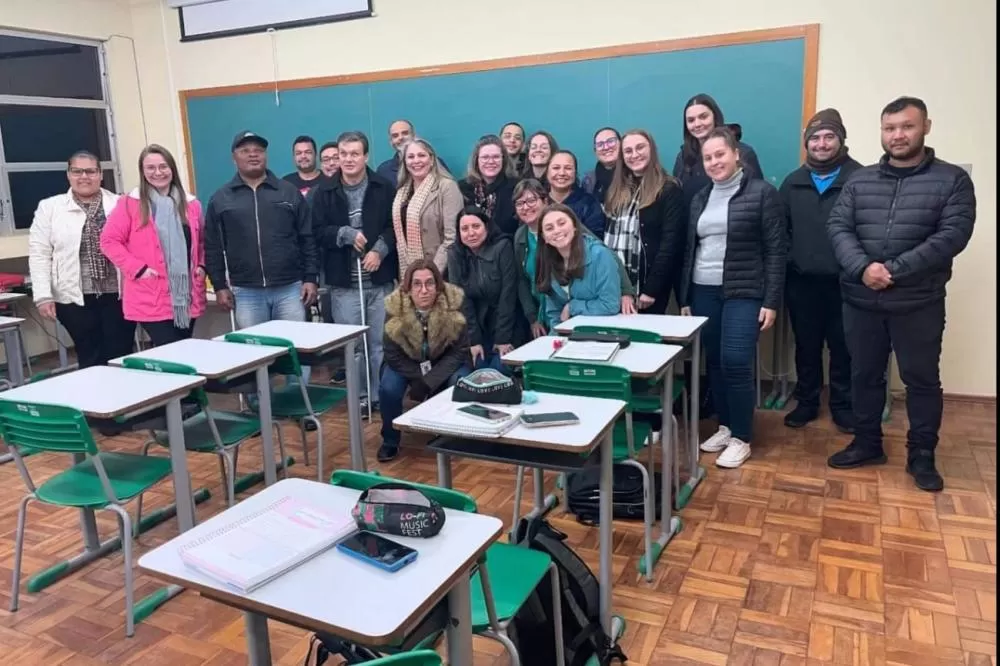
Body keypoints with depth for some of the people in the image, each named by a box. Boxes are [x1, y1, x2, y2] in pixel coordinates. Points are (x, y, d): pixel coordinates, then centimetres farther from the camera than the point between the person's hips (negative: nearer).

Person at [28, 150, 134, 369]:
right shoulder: (49, 207, 7)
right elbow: (39, 254, 4)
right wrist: (43, 295, -4)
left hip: (119, 294, 0)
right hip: (75, 298, 0)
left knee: (121, 357, 5)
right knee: (90, 359, 5)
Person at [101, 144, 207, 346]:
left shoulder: (191, 204, 10)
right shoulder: (130, 204, -2)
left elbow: (201, 241, 22)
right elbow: (109, 241, -2)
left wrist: (201, 265, 5)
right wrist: (138, 268, -11)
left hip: (188, 297, 5)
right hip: (152, 299, -4)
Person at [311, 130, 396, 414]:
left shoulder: (384, 188, 2)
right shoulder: (325, 192, 5)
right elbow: (317, 232, 0)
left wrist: (380, 249, -13)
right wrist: (345, 233, -15)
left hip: (380, 279, -1)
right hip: (344, 282, 1)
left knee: (381, 342, 4)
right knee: (351, 344, 7)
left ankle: (382, 395, 16)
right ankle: (359, 396, 19)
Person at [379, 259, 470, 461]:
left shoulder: (454, 305, -28)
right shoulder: (395, 308, -26)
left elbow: (459, 352, -21)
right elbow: (393, 356, -17)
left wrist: (429, 382, -28)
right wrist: (419, 378, -25)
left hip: (444, 362, 0)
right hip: (407, 364, 0)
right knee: (388, 389, -25)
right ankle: (390, 441, 2)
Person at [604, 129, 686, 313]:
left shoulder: (669, 191, -4)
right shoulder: (616, 190, 13)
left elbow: (670, 243, -12)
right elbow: (605, 235, 10)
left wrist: (652, 289, -17)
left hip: (645, 285, -5)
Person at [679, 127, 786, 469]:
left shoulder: (762, 193, -4)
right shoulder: (701, 198, 13)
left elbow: (775, 251, -6)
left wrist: (771, 301, -11)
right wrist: (685, 298, 13)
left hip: (744, 293, -5)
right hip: (703, 292, 5)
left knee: (735, 362, -11)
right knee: (713, 362, 8)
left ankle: (741, 438, 4)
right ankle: (725, 426, 23)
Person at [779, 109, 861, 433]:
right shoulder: (793, 182, 9)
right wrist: (785, 262, 2)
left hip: (843, 281, -3)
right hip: (801, 281, 3)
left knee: (842, 347, 8)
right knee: (806, 346, 13)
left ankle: (842, 405, 24)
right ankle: (806, 402, 27)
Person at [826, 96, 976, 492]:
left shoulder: (952, 180, 0)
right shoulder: (859, 180, 8)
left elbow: (953, 234, -12)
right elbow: (837, 226, -2)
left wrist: (896, 270, -20)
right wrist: (863, 268, -19)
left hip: (919, 303, -2)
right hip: (861, 301, 3)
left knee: (922, 379, 7)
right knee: (864, 375, 13)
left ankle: (921, 456, 23)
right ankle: (867, 444, 30)